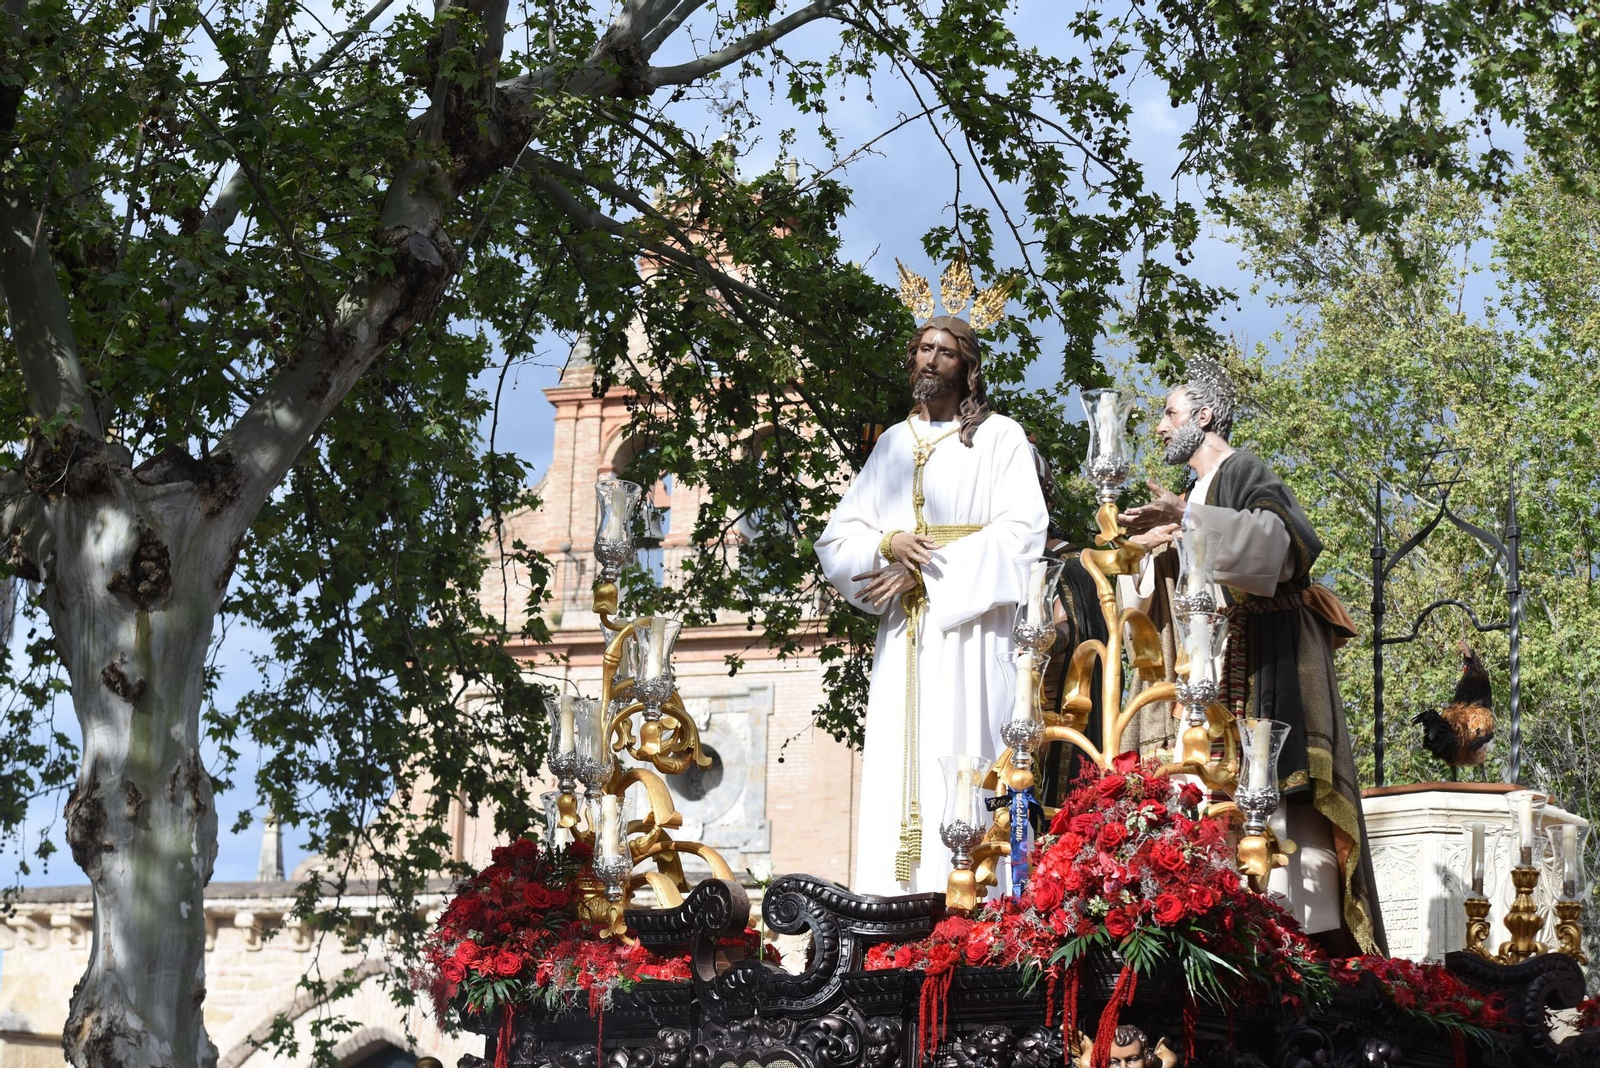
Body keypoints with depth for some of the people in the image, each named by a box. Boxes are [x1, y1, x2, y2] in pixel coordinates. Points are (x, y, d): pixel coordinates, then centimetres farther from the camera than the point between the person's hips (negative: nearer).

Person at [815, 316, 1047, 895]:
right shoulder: (893, 443, 19)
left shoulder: (1000, 437, 6)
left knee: (962, 756, -12)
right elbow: (837, 537, 14)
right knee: (895, 769, -3)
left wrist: (925, 568, -12)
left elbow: (1021, 530, -7)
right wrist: (888, 544, -9)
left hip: (970, 626, -4)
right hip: (903, 633, 4)